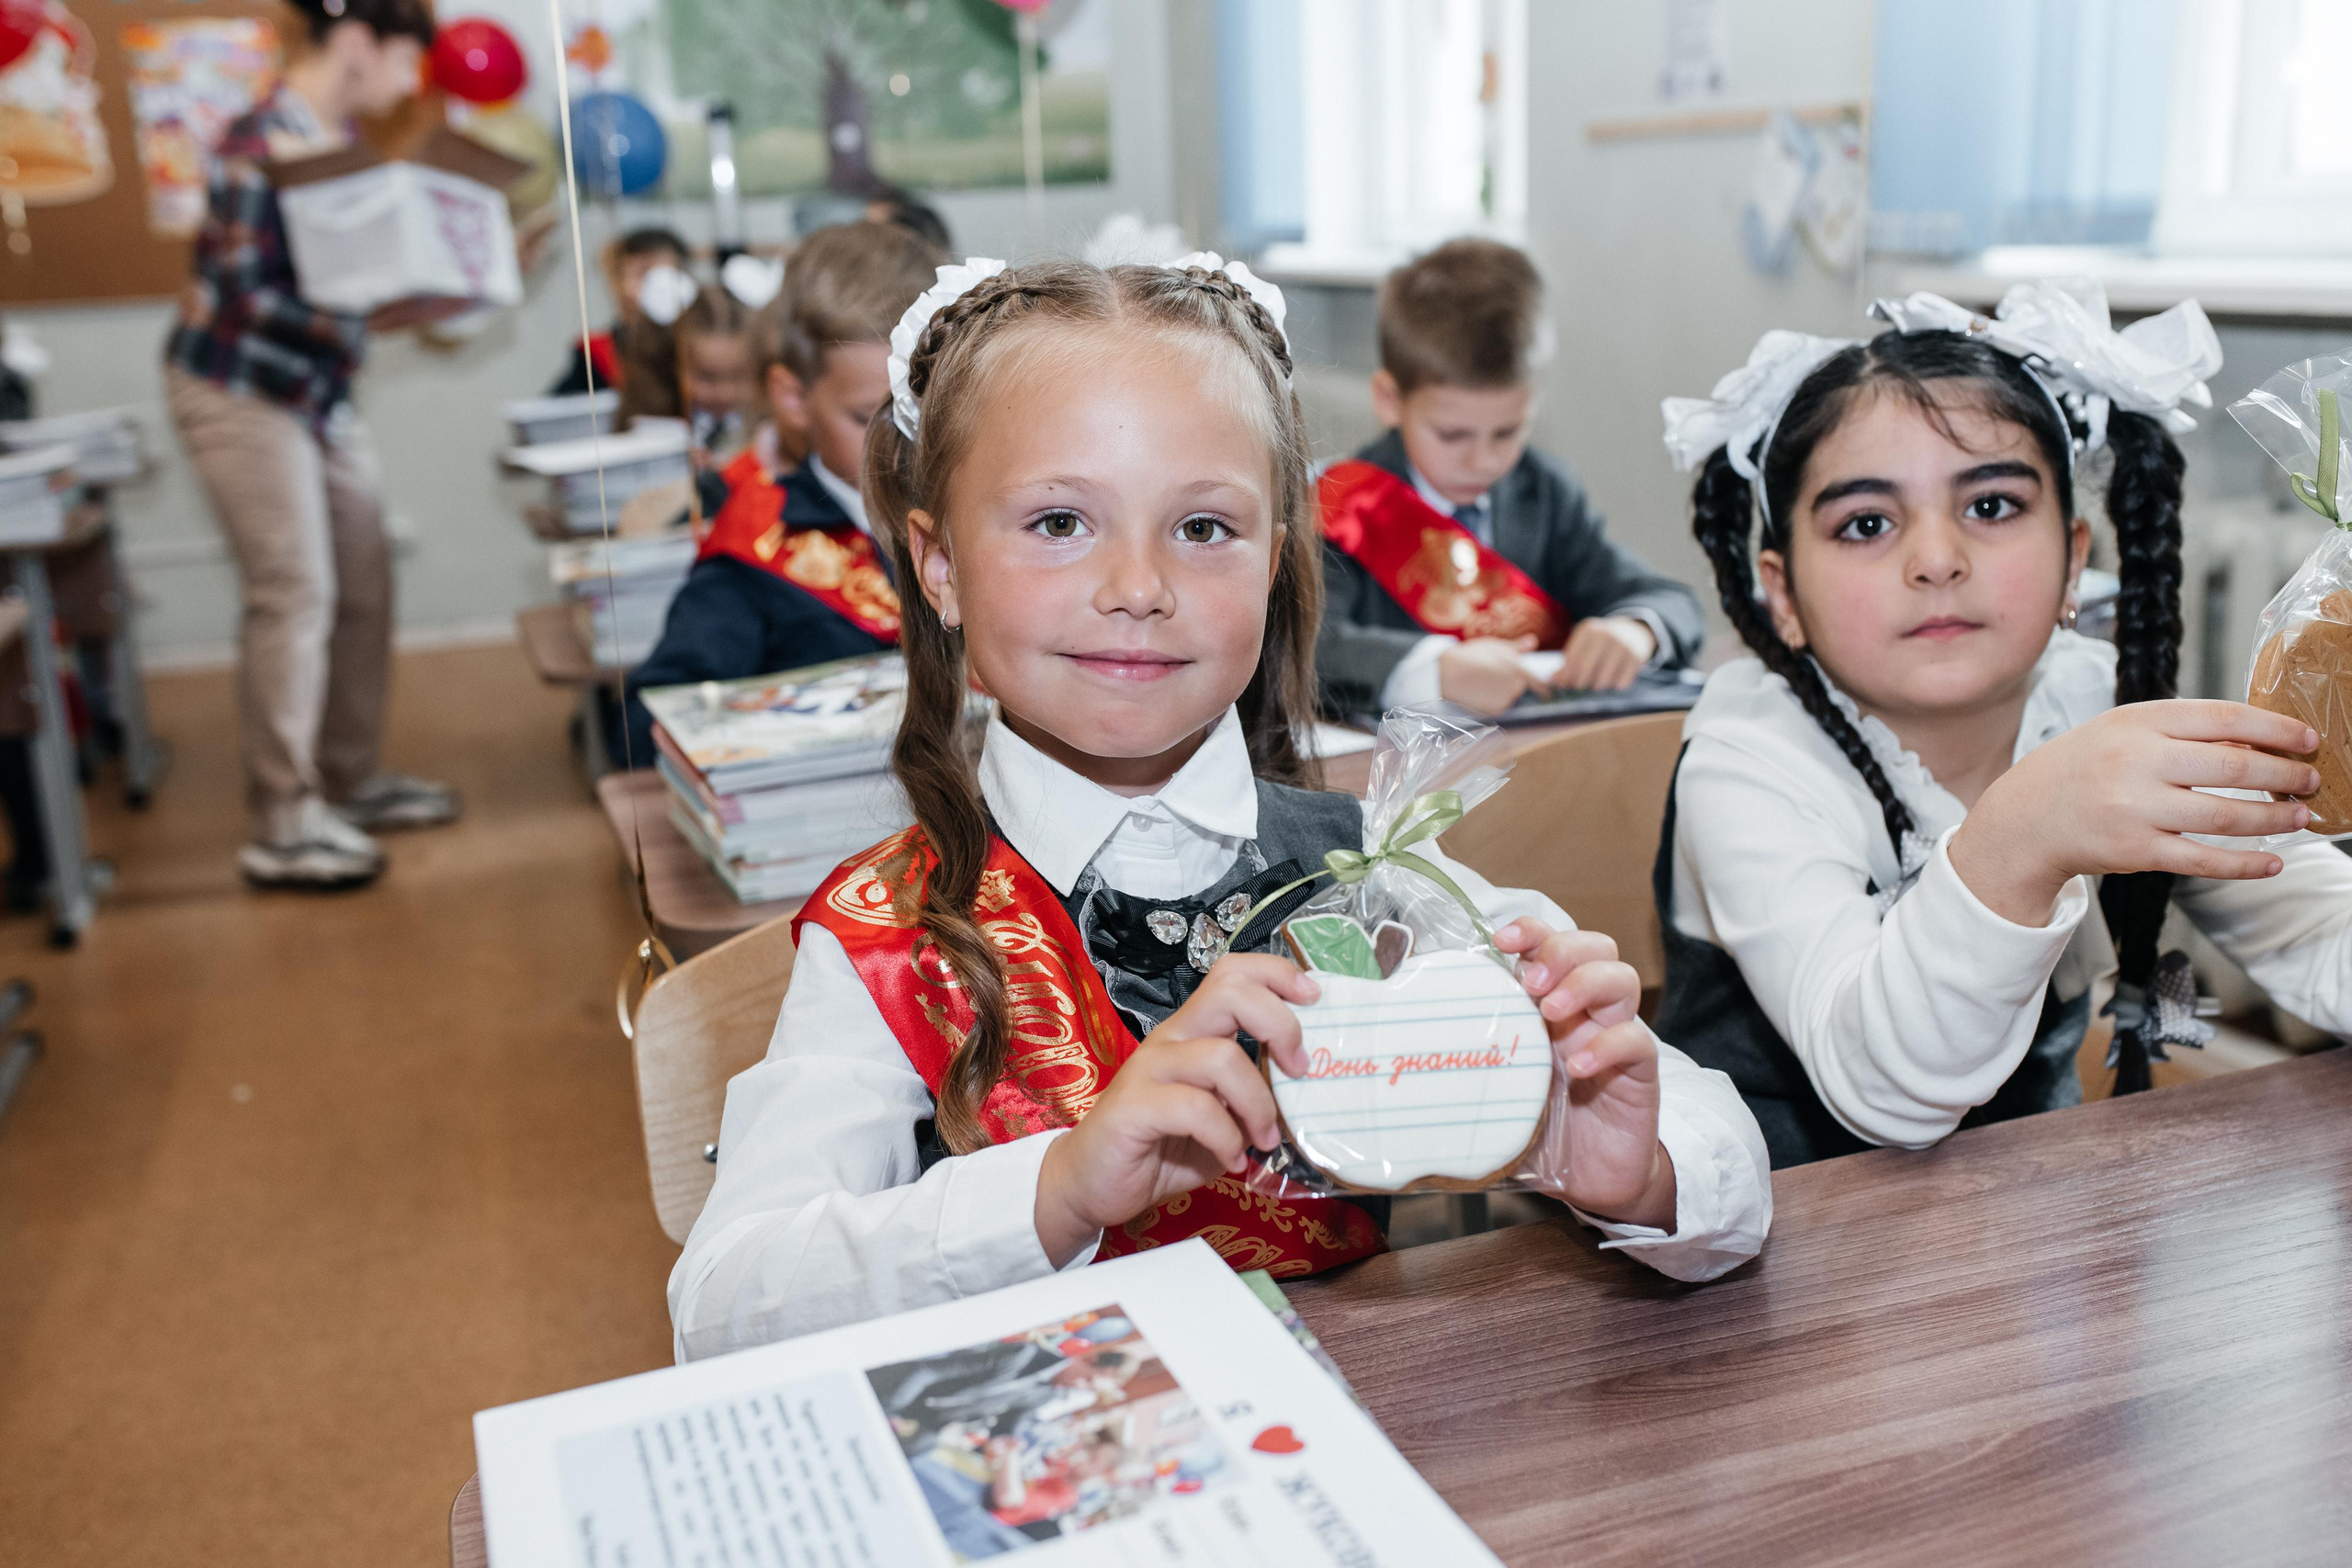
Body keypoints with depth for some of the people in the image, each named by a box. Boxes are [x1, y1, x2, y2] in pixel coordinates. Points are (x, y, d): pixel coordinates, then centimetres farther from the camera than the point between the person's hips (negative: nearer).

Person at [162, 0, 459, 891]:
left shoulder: (343, 140, 7)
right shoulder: (259, 145, -18)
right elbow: (247, 294, -24)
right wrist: (377, 319, -33)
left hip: (318, 388, 9)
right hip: (239, 389, -8)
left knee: (364, 587, 8)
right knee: (294, 593, -9)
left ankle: (351, 781, 22)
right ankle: (283, 826, -2)